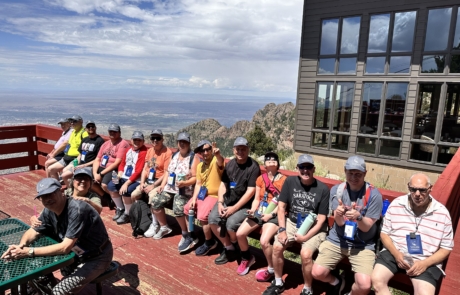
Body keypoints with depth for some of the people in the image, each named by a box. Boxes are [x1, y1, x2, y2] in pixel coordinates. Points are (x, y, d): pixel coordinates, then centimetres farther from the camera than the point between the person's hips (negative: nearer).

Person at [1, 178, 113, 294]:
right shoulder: (49, 211, -6)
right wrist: (21, 246, -16)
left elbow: (65, 247, -32)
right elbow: (33, 231, 6)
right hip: (76, 252, 8)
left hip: (96, 258, -8)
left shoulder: (76, 209, -31)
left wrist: (30, 252, -27)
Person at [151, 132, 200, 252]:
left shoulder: (193, 157, -8)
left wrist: (184, 183, -28)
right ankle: (164, 227, 17)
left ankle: (187, 235, -7)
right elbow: (168, 172, 17)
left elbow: (195, 178, -12)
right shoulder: (175, 155, 13)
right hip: (170, 187, 7)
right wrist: (162, 185, 5)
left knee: (177, 209, -29)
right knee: (155, 203, -7)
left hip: (185, 189, -7)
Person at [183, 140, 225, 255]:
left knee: (202, 216, -23)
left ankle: (209, 242, 2)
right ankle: (191, 236, 27)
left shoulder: (216, 161, -15)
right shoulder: (200, 166, 8)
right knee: (186, 210, 6)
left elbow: (221, 162, -41)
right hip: (201, 194, 8)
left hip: (214, 196, -8)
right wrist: (194, 198, -6)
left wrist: (218, 154, -65)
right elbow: (198, 183, 7)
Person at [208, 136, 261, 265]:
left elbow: (251, 191, -17)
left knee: (231, 224, -26)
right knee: (212, 219, -14)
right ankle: (229, 248, 6)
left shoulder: (253, 166, -13)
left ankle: (234, 247, 10)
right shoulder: (230, 164, 8)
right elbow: (223, 184, 9)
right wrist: (220, 203, -6)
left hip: (245, 204, -6)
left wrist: (234, 208, -20)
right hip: (227, 200, 6)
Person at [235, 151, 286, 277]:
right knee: (239, 234, -9)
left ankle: (271, 269, 3)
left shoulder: (284, 180, -5)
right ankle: (247, 258, 21)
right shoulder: (260, 179, 10)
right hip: (259, 212, 5)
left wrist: (271, 214, -18)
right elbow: (257, 199, 9)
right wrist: (252, 211, -9)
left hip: (275, 215, -5)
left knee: (264, 241, -26)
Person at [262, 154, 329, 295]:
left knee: (305, 253, -27)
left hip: (314, 228, -3)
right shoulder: (290, 181, -4)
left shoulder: (323, 189, -12)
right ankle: (278, 283, 8)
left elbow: (321, 219, -10)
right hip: (292, 223, 3)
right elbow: (281, 207, -2)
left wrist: (306, 236, -19)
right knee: (277, 246, -18)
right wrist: (282, 229, -12)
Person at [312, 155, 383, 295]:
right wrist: (338, 214, -33)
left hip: (363, 245, -2)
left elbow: (367, 227, -11)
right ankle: (336, 282, 24)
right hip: (337, 240, 2)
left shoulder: (374, 194, -12)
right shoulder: (336, 190, -4)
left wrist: (358, 217, -34)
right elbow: (339, 222, -9)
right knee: (317, 273, -12)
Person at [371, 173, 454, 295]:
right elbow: (384, 233, 6)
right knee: (376, 280, -22)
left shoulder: (442, 213, -1)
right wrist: (396, 254, -12)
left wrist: (425, 263, -12)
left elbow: (446, 248, 4)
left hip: (426, 260, -1)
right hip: (394, 252, 1)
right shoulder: (396, 204, 0)